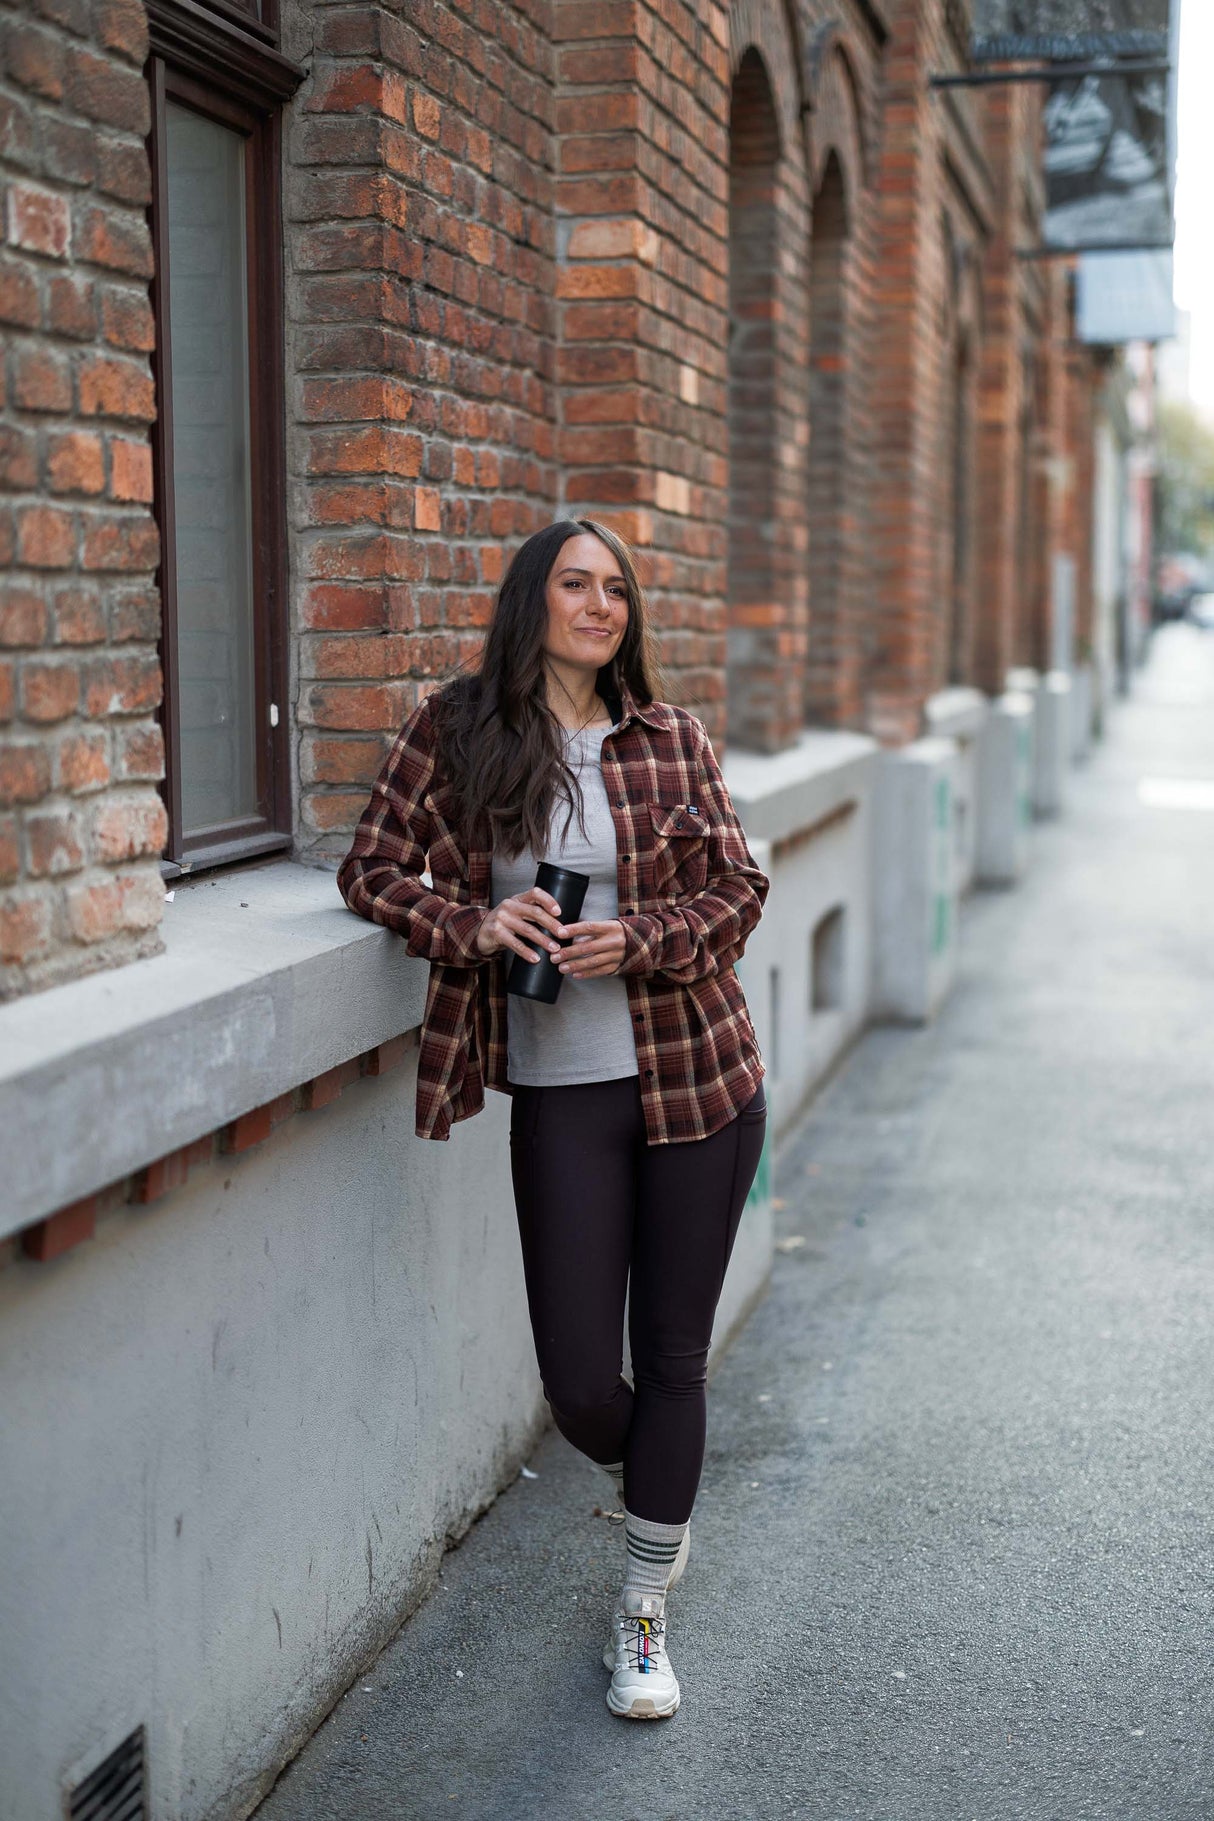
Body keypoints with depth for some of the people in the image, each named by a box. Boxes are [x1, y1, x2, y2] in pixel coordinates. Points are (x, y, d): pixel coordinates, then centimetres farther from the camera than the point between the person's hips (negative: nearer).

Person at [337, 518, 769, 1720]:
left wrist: (639, 937, -16)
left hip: (695, 1078, 1)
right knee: (579, 1385, 1)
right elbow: (371, 870, 2)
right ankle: (655, 1491, 38)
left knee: (671, 1358, 7)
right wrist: (474, 922, -16)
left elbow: (739, 889, 3)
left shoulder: (671, 740, 0)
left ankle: (641, 1617, 25)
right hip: (559, 1095, 0)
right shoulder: (454, 730, -1)